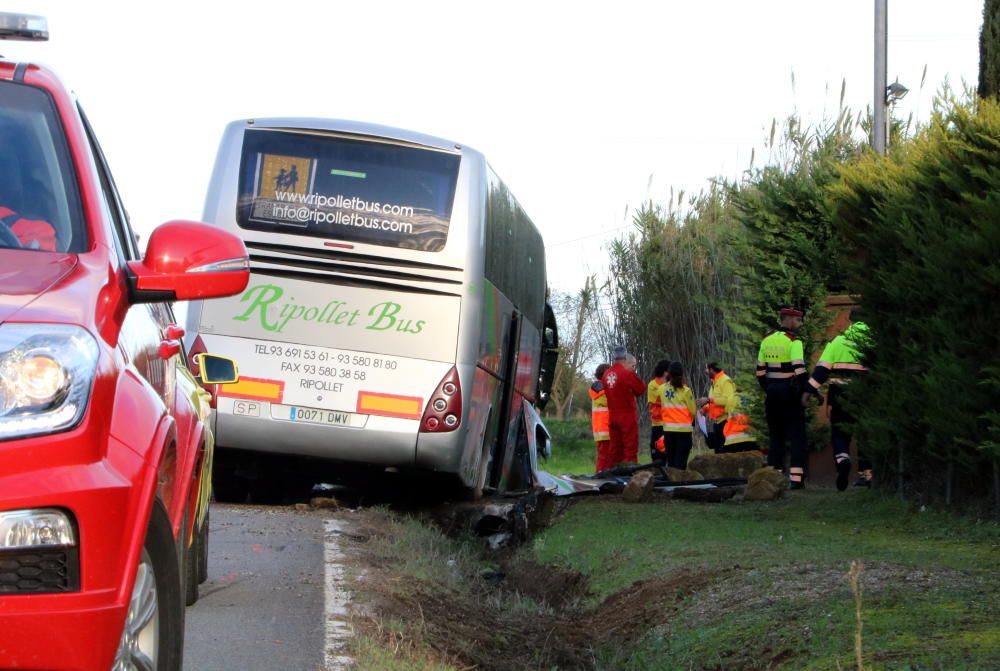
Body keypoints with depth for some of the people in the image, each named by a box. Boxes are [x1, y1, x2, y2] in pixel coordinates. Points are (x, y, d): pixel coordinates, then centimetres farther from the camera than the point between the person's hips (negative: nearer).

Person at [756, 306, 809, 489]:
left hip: (772, 392, 6)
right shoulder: (793, 341, -12)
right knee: (797, 436, -2)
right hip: (789, 391, -6)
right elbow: (799, 369, -20)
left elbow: (760, 370, 14)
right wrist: (805, 392, -11)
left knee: (776, 436, 13)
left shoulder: (767, 340, 10)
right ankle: (796, 478, -10)